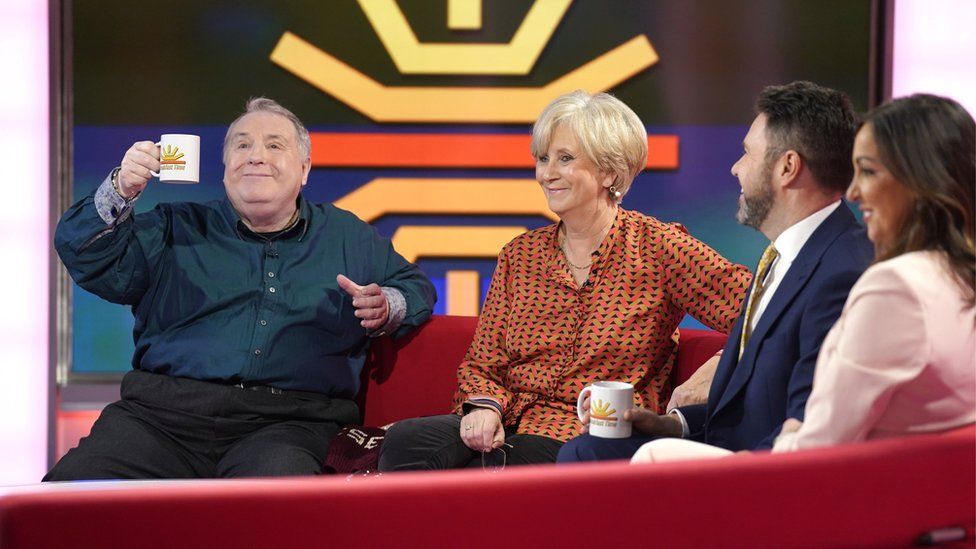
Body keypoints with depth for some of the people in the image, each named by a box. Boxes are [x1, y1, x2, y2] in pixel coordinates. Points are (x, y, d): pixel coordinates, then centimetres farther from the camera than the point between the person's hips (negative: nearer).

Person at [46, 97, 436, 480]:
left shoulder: (348, 239, 24)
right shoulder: (177, 231, 21)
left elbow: (415, 287, 30)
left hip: (285, 424, -1)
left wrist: (385, 308, 6)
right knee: (76, 479, -26)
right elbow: (87, 259, 12)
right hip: (162, 411, 1)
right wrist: (121, 190, -6)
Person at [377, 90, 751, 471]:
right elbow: (483, 364, 14)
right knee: (404, 441, -26)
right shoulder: (520, 255, 15)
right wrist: (484, 406, -10)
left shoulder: (656, 247, 1)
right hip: (508, 426, 5)